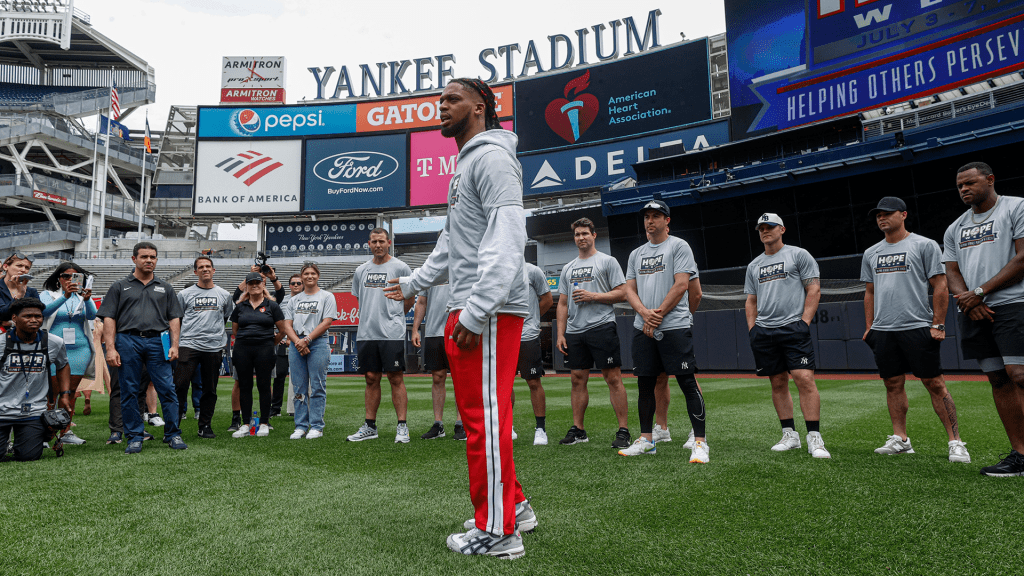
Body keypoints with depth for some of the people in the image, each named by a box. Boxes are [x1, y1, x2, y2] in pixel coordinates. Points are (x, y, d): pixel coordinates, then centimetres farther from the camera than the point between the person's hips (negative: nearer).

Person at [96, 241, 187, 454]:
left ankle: (173, 434, 5)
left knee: (167, 389, -4)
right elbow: (109, 319, 5)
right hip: (128, 342, -1)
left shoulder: (165, 288, 17)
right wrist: (111, 348, -5)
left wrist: (174, 345, 1)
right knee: (129, 391, 3)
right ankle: (134, 437, 14)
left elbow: (174, 318, 13)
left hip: (157, 342, 1)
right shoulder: (120, 287, 12)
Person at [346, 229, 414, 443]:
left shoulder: (400, 267, 0)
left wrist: (392, 317, 8)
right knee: (371, 379, 10)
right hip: (366, 333, 5)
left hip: (392, 333, -4)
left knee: (396, 378, -3)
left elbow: (410, 298, 6)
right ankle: (370, 427, 18)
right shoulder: (361, 271, 13)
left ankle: (402, 426, 3)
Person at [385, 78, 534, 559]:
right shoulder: (466, 165, 24)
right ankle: (513, 507, 29)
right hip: (470, 309, 10)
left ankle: (497, 532, 8)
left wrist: (475, 312, -26)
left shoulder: (492, 157, -9)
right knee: (483, 414, 16)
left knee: (484, 417, -4)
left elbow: (507, 240, -21)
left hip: (489, 312, -10)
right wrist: (413, 284, 37)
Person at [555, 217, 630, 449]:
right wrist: (560, 334, 9)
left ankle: (623, 431, -1)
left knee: (613, 378, -6)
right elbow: (562, 304, 18)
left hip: (602, 327, -5)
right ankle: (578, 430, 15)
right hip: (574, 332, 6)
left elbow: (622, 293, -3)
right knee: (577, 379, 7)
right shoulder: (568, 268, 19)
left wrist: (593, 296, -13)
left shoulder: (607, 261, 4)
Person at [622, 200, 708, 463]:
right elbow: (629, 289, 13)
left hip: (674, 326, -6)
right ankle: (646, 439, 18)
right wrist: (644, 313, -7)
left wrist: (658, 315, -10)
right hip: (642, 328, 6)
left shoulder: (679, 246, 2)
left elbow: (681, 285, -8)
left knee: (687, 382, -7)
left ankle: (700, 442, -1)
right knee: (645, 383, 8)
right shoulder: (636, 254, 19)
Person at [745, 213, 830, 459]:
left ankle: (814, 438, -9)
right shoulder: (754, 265, 20)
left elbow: (814, 289, -1)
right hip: (764, 332, 5)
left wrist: (804, 321, -10)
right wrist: (751, 328, 9)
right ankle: (790, 435, 15)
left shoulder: (799, 254, 5)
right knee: (778, 383, 7)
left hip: (793, 328, -5)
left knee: (805, 379, -14)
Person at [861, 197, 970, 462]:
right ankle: (900, 439, 16)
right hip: (883, 331, 5)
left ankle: (956, 442, 3)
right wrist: (869, 327, 13)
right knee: (893, 384, 8)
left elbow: (940, 287, -3)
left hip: (918, 328, -5)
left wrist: (937, 325, -10)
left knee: (934, 383, -4)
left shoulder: (924, 245, 1)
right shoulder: (871, 253, 16)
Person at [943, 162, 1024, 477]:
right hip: (973, 312, 5)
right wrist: (967, 301, -5)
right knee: (998, 381, 5)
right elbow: (952, 272, 15)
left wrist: (980, 292, -10)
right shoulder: (955, 229, 20)